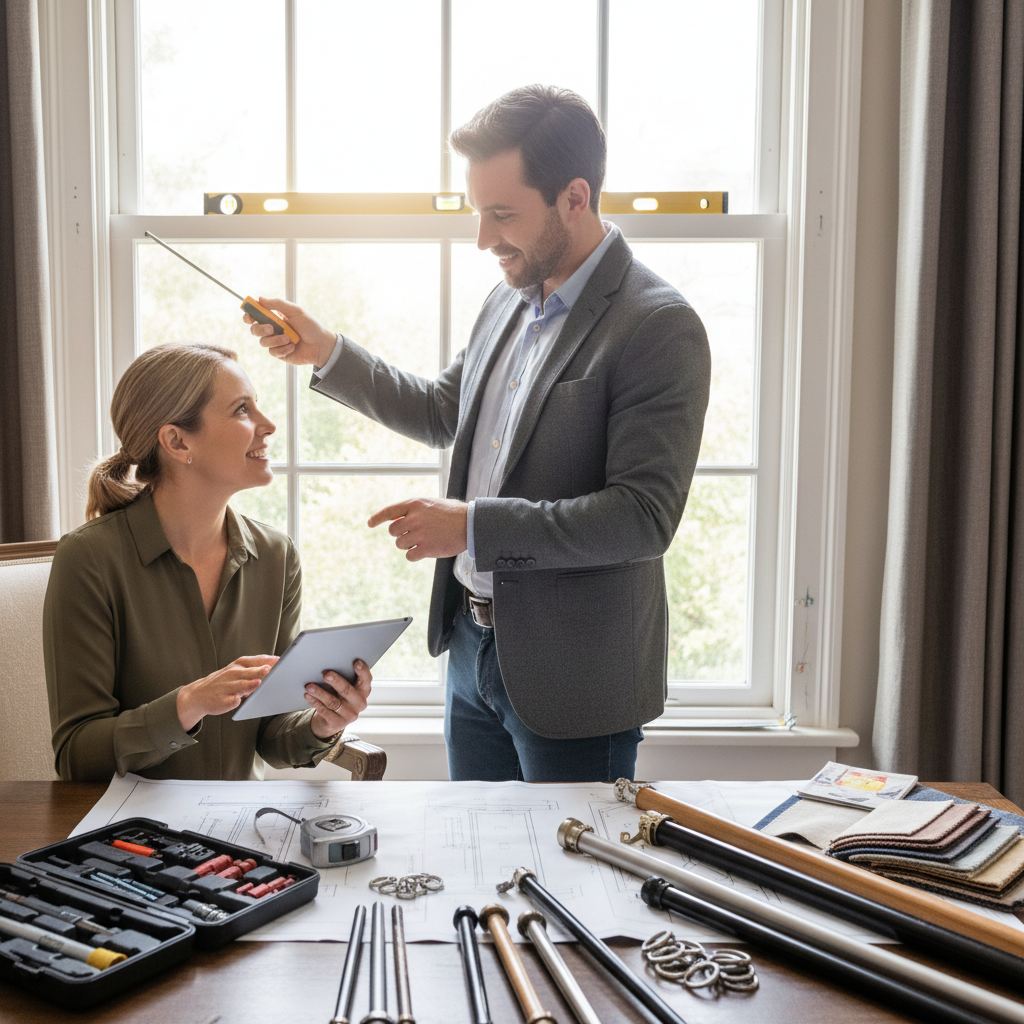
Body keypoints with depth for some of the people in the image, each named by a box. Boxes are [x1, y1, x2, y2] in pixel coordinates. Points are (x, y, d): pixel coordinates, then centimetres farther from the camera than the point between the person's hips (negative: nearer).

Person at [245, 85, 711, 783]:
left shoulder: (661, 328, -19)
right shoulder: (510, 301, 7)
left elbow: (643, 517, -24)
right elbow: (444, 413, 20)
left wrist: (474, 526, -25)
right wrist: (327, 353, 10)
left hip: (573, 677, -7)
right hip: (471, 644, 8)